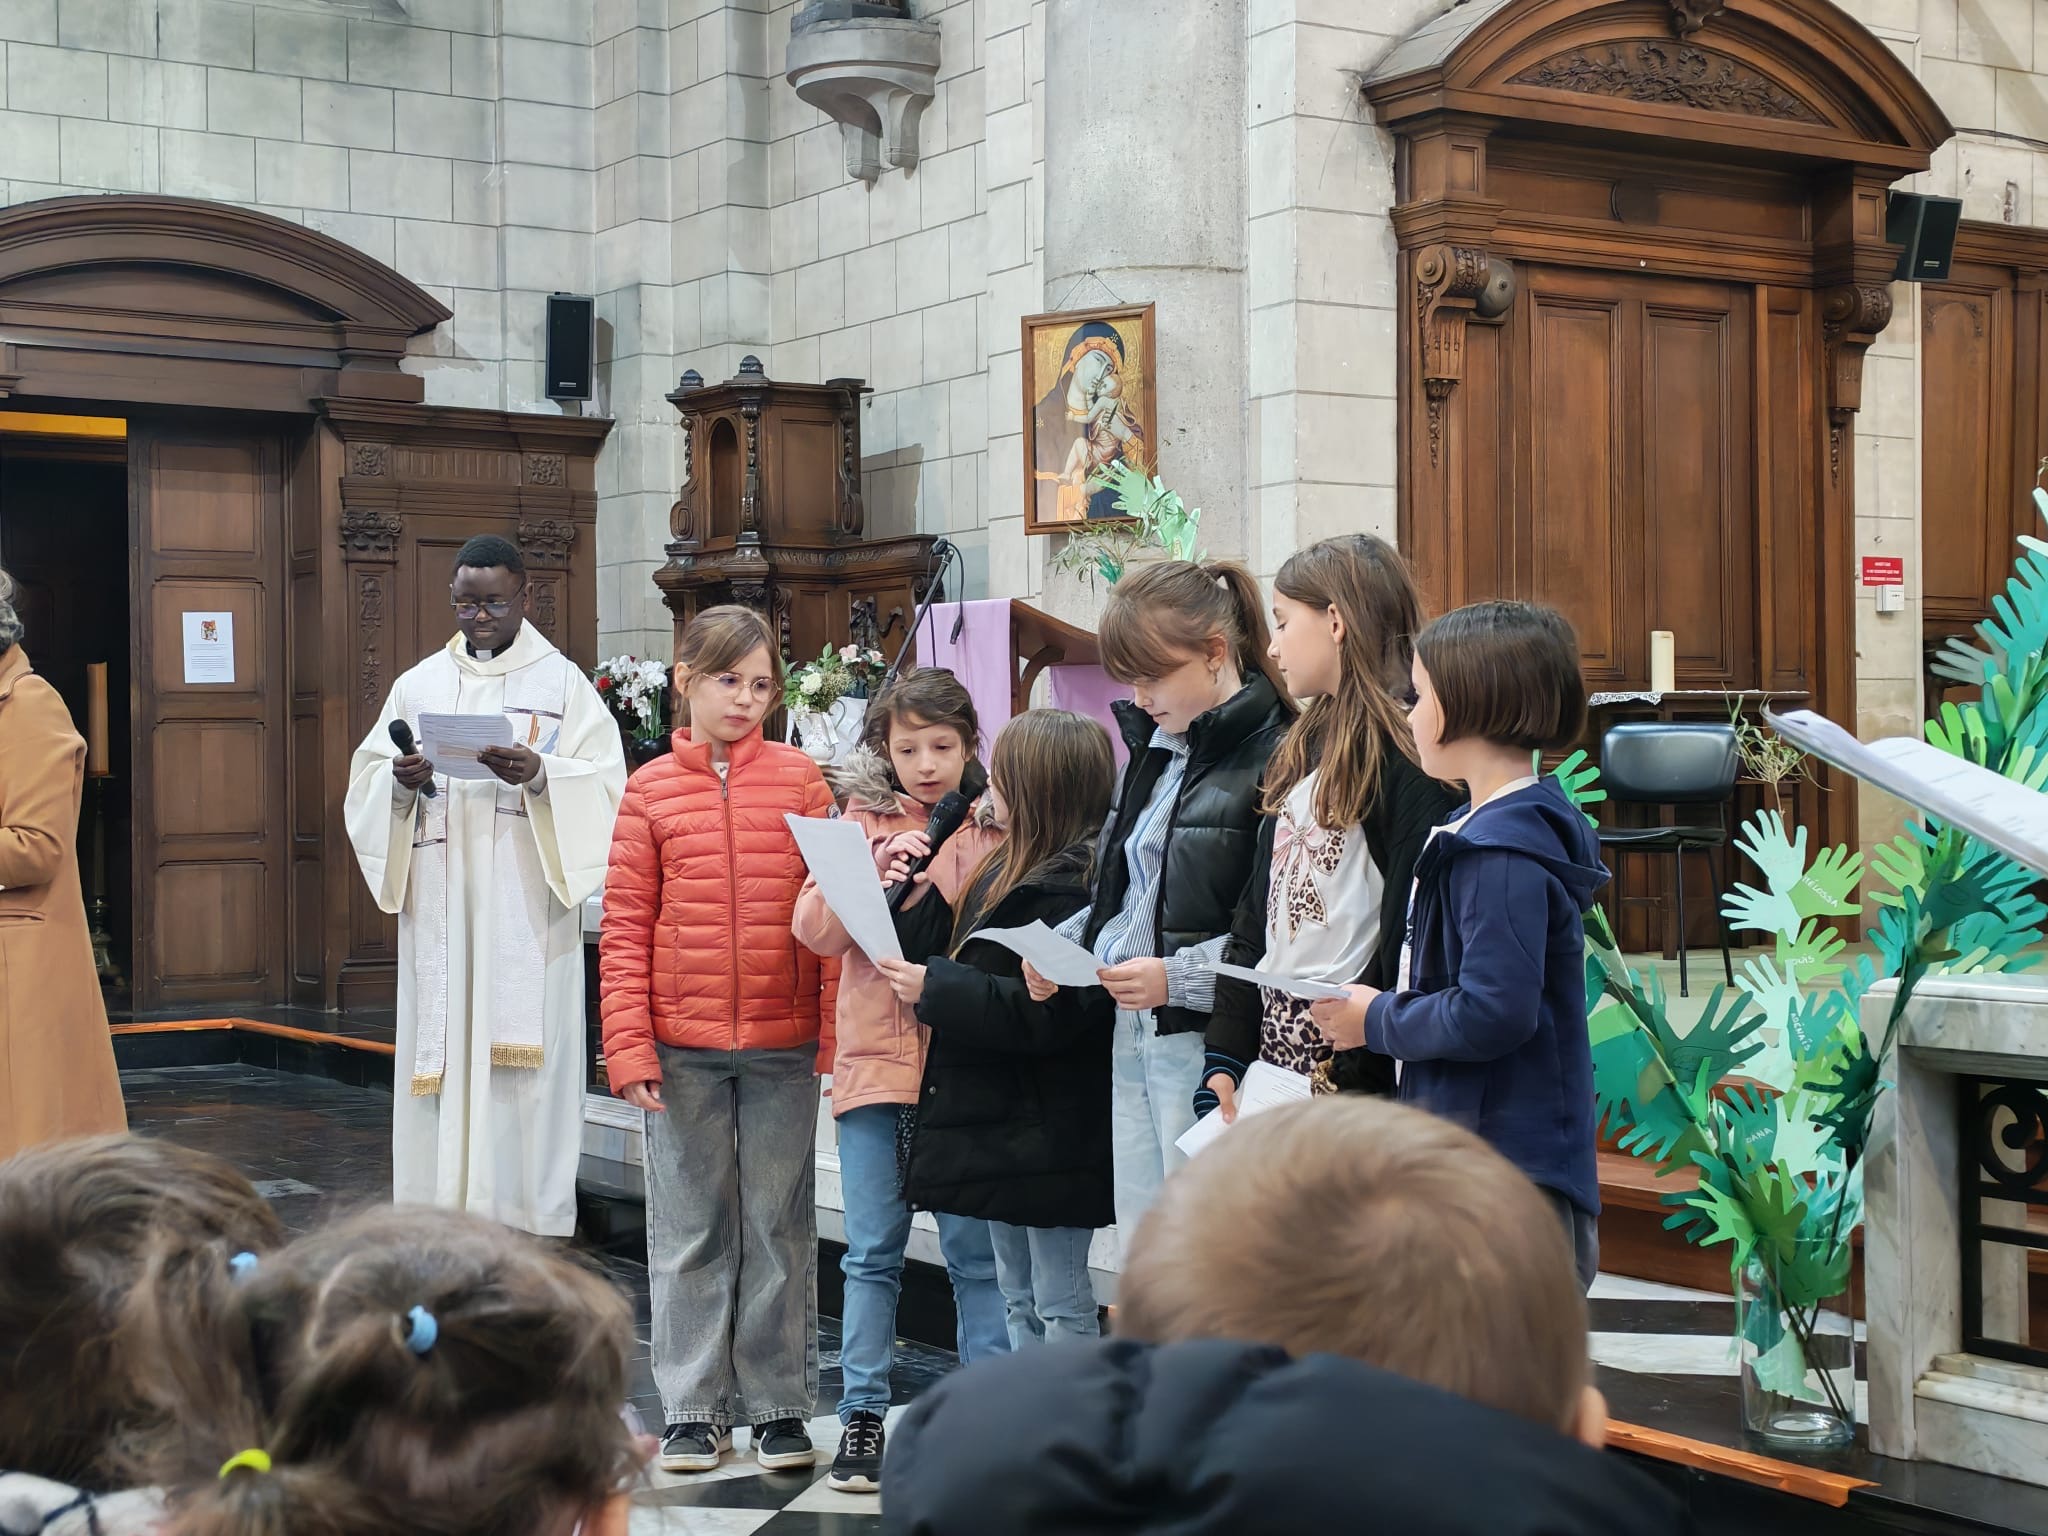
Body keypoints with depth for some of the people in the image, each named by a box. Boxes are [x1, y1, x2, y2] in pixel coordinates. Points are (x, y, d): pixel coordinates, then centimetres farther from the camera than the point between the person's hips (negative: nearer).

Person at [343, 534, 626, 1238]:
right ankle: (441, 1205, 7)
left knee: (524, 1058, -5)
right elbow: (366, 782, 10)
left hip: (527, 907, -3)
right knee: (442, 1050, 2)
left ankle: (527, 1217, 1)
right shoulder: (418, 684, 13)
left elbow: (604, 785, -4)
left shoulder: (563, 683, 5)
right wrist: (400, 782, -12)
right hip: (439, 909, 3)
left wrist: (539, 777, -22)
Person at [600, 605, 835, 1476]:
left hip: (782, 1044, 0)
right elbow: (625, 927, 0)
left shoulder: (800, 780, 3)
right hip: (681, 1045, 0)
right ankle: (692, 1409, 18)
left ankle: (780, 1403, 19)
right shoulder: (651, 791, 2)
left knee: (780, 1225, 8)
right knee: (690, 1228, 8)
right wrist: (629, 1046, -6)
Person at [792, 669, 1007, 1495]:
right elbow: (816, 928, -3)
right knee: (872, 1251, 7)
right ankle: (863, 1413, 15)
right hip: (873, 1056, 2)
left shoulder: (993, 830, 2)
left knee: (975, 1250, 3)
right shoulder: (861, 822, 8)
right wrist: (879, 865, -17)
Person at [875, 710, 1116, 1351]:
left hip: (1049, 1131, -10)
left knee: (1061, 1304, -1)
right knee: (1018, 1298, 17)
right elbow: (967, 961, 16)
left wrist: (935, 988, -21)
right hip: (1003, 1119, 10)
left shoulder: (1075, 884, -21)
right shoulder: (1012, 866, 11)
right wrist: (918, 902, 2)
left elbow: (1049, 1012, -27)